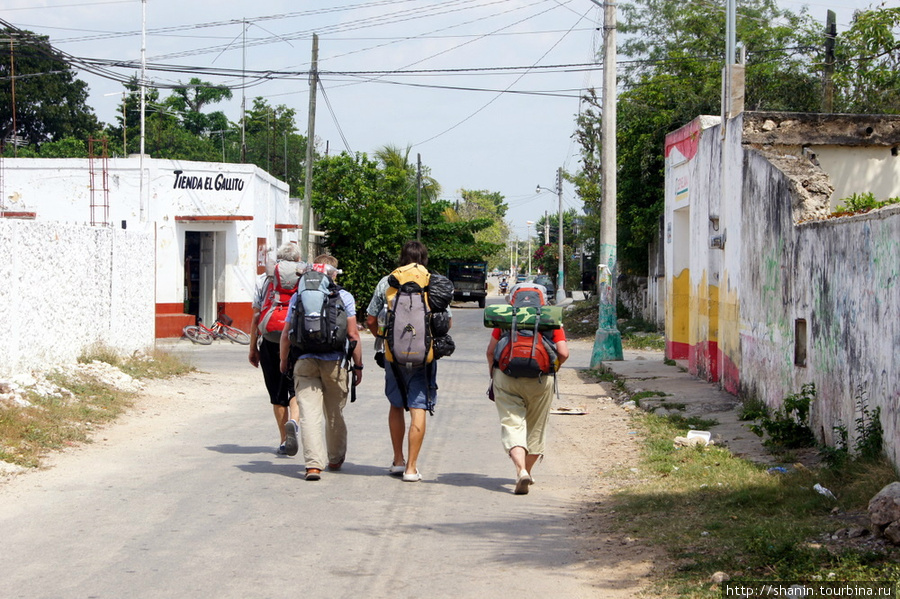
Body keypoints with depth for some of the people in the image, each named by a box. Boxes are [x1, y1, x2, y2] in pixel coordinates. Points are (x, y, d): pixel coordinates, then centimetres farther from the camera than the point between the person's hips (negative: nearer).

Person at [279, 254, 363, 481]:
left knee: (309, 413, -4)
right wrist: (358, 365, 5)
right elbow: (353, 334, -2)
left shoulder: (298, 296, 7)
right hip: (334, 362, 0)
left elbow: (286, 334, 8)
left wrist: (284, 360, 23)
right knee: (334, 415, 15)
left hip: (305, 362, 0)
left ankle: (314, 464, -15)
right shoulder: (344, 297, 2)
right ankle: (335, 459, 29)